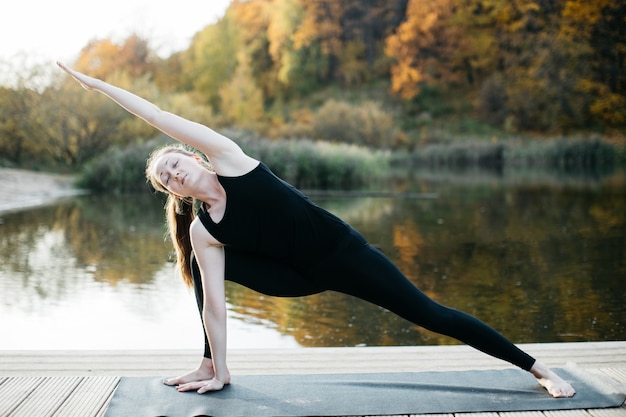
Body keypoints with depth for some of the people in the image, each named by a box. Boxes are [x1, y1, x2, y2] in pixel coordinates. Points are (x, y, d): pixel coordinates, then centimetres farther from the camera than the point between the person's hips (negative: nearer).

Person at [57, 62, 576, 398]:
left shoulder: (228, 159, -12)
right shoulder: (202, 231, -5)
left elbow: (164, 120, -15)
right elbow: (213, 302, -7)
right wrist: (218, 373, -8)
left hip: (340, 250, -4)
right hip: (305, 277, 4)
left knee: (429, 314, -5)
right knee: (208, 265, -4)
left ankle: (540, 369, 6)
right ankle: (212, 366, 7)